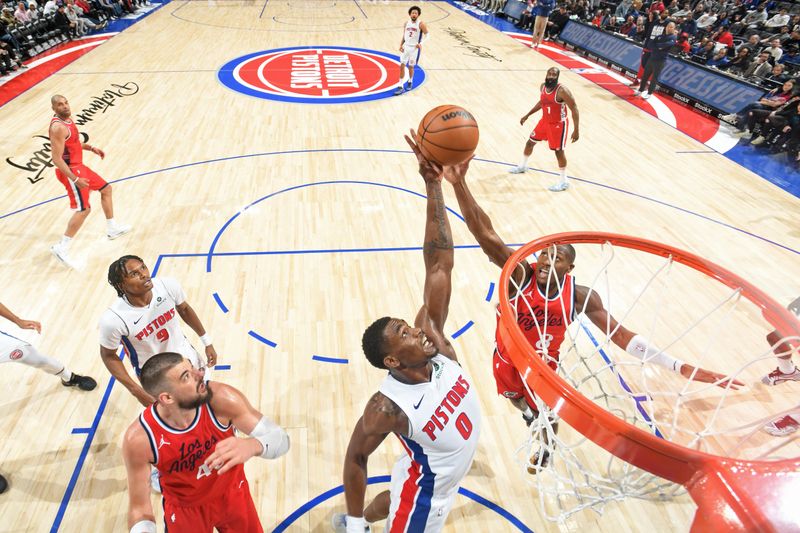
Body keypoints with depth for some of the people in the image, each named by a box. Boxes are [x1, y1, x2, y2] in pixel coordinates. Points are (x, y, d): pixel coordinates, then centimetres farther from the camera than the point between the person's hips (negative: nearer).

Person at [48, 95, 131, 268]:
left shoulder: (67, 118, 6)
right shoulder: (58, 127, -24)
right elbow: (57, 159, -26)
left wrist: (91, 148, 14)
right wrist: (75, 180, -29)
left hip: (79, 166, 10)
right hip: (71, 171, -10)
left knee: (106, 189, 22)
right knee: (84, 209, -11)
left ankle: (112, 228, 33)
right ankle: (61, 247, -5)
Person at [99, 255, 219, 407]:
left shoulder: (168, 285, -26)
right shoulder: (113, 319, -32)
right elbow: (108, 355, -13)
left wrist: (207, 342, 4)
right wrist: (136, 390, -19)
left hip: (185, 354, 4)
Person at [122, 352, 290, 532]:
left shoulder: (222, 399, -31)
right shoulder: (139, 439, -30)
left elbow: (280, 438, -28)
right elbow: (139, 508, -19)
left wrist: (252, 446, -50)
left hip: (232, 492, 1)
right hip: (184, 509, -1)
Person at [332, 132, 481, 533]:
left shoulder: (434, 340, -26)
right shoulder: (388, 407, -38)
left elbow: (439, 264, -32)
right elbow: (355, 458, -21)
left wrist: (433, 186, -38)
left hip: (431, 480, 7)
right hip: (426, 493, -7)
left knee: (397, 500, 32)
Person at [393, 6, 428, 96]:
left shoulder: (421, 24, -10)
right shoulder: (406, 23, 5)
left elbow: (426, 34, -7)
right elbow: (404, 36, 12)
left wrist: (421, 43, -23)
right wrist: (401, 45, -1)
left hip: (415, 48, -4)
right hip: (406, 47, 4)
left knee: (410, 66, 6)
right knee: (402, 65, -3)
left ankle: (410, 82, 34)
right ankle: (401, 86, 1)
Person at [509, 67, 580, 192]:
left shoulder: (562, 91, -26)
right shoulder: (543, 86, -4)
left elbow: (574, 109, -22)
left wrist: (576, 130, -25)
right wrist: (527, 115, 19)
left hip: (558, 124, -7)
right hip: (545, 121, 7)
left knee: (559, 151, -3)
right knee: (530, 142, 16)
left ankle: (563, 182, 8)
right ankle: (522, 166, 41)